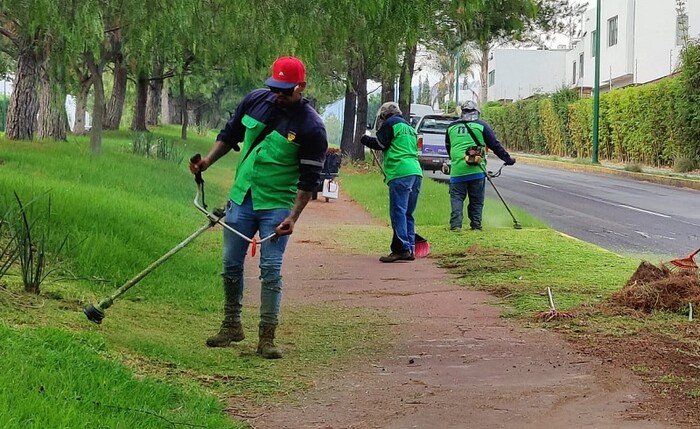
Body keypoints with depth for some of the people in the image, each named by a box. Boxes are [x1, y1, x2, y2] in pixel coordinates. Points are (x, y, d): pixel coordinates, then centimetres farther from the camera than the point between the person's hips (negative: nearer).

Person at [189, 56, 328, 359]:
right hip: (241, 199, 5)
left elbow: (309, 179, -11)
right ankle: (232, 326, 24)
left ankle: (266, 337, 0)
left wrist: (293, 217, -17)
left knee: (271, 271, -7)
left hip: (277, 206, -4)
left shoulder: (311, 127, -14)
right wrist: (208, 160, -1)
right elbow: (230, 134, 14)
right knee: (231, 264, 9)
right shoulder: (255, 100, -1)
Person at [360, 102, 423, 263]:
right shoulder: (409, 128, 28)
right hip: (416, 172, 8)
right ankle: (410, 249, 8)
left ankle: (402, 248, -17)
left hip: (400, 173, -8)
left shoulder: (391, 123, 4)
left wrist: (365, 139, 17)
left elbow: (380, 144, 0)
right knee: (408, 213, 11)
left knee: (398, 212, -10)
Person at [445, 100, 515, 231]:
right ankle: (476, 225, 9)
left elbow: (447, 147, 24)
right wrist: (508, 159, 14)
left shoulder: (451, 127, 12)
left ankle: (455, 224, -7)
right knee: (477, 200, 9)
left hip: (457, 170, 1)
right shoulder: (481, 126, 4)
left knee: (457, 198, 5)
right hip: (476, 171, -1)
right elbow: (495, 145, 5)